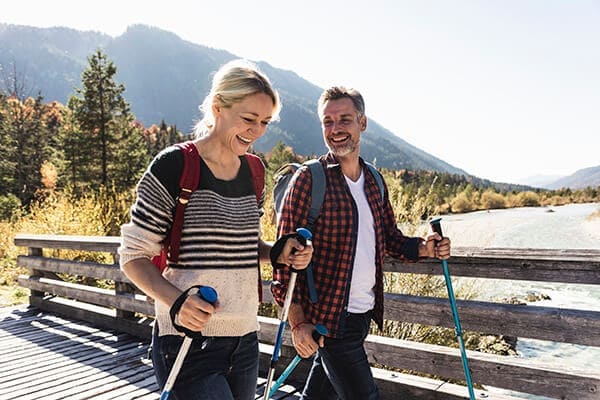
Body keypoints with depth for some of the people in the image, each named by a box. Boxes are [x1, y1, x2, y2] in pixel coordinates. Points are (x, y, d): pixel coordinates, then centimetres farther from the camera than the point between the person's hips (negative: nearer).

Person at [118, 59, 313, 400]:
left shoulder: (253, 172, 6)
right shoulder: (175, 166, -12)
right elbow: (134, 256, -9)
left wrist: (279, 254, -2)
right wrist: (175, 300, -25)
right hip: (188, 342, -6)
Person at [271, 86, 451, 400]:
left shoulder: (374, 182, 8)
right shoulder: (308, 179, -12)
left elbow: (390, 237, 17)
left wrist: (423, 248, -4)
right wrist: (297, 321, -17)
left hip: (364, 313, 6)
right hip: (327, 315, -6)